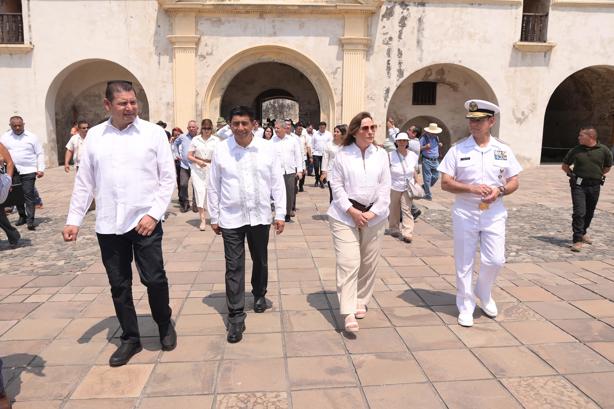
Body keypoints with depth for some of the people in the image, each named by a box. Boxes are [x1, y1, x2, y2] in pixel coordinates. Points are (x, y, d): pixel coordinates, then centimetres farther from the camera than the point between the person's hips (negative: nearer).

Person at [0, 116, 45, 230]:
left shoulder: (32, 137, 3)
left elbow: (40, 154, 3)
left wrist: (41, 169, -5)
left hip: (28, 171, -3)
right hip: (12, 172, 3)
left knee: (29, 195, -7)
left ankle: (30, 220, -6)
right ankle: (22, 216, 24)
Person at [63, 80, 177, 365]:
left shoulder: (153, 132, -2)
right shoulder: (94, 135, 6)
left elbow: (168, 178, -3)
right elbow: (84, 181, 9)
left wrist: (154, 214, -11)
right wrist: (74, 219, 6)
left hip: (145, 221, -2)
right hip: (108, 225, 3)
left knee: (154, 279, 0)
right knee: (119, 285, 10)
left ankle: (165, 326, 27)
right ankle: (130, 338, 27)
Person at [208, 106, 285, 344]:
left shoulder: (267, 148, -3)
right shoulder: (221, 150, -4)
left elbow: (277, 183, 1)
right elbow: (214, 187, 3)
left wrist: (280, 214, -1)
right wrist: (214, 217, 5)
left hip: (260, 216, 1)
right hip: (231, 218, -1)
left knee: (260, 261, 19)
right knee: (234, 267, 0)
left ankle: (259, 295, 44)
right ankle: (236, 317, 9)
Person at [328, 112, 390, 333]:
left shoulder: (381, 154, 6)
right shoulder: (342, 154, -1)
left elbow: (385, 187, 3)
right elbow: (337, 185, -3)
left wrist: (372, 212, -8)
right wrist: (351, 210, -14)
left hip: (374, 216, 3)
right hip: (345, 215, -3)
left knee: (369, 263, 11)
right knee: (348, 263, -9)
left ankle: (361, 302, 29)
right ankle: (349, 313, -7)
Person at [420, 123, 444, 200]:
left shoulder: (436, 137, 12)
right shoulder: (424, 137, -9)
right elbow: (418, 148, -12)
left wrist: (439, 145, 4)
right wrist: (425, 147, -30)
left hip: (435, 160, 7)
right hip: (427, 160, -7)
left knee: (436, 176, 10)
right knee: (427, 178, -2)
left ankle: (424, 187, 31)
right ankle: (428, 194, 7)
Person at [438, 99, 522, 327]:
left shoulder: (503, 150, 4)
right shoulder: (458, 150, -3)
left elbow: (514, 182, 7)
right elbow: (445, 183, -5)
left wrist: (499, 191, -14)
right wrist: (471, 188, -19)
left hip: (494, 213, 2)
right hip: (465, 212, -1)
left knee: (495, 260, 4)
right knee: (464, 263, 6)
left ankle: (484, 294, 34)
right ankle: (466, 307, 22)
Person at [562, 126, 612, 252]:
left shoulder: (603, 150, -2)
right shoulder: (576, 150, -2)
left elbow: (607, 167, 14)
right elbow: (565, 166, 12)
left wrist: (596, 175, 8)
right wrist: (573, 175, 4)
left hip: (594, 186, 2)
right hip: (578, 185, -2)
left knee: (589, 212, 15)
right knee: (579, 212, -11)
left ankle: (583, 233, 37)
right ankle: (577, 240, -9)